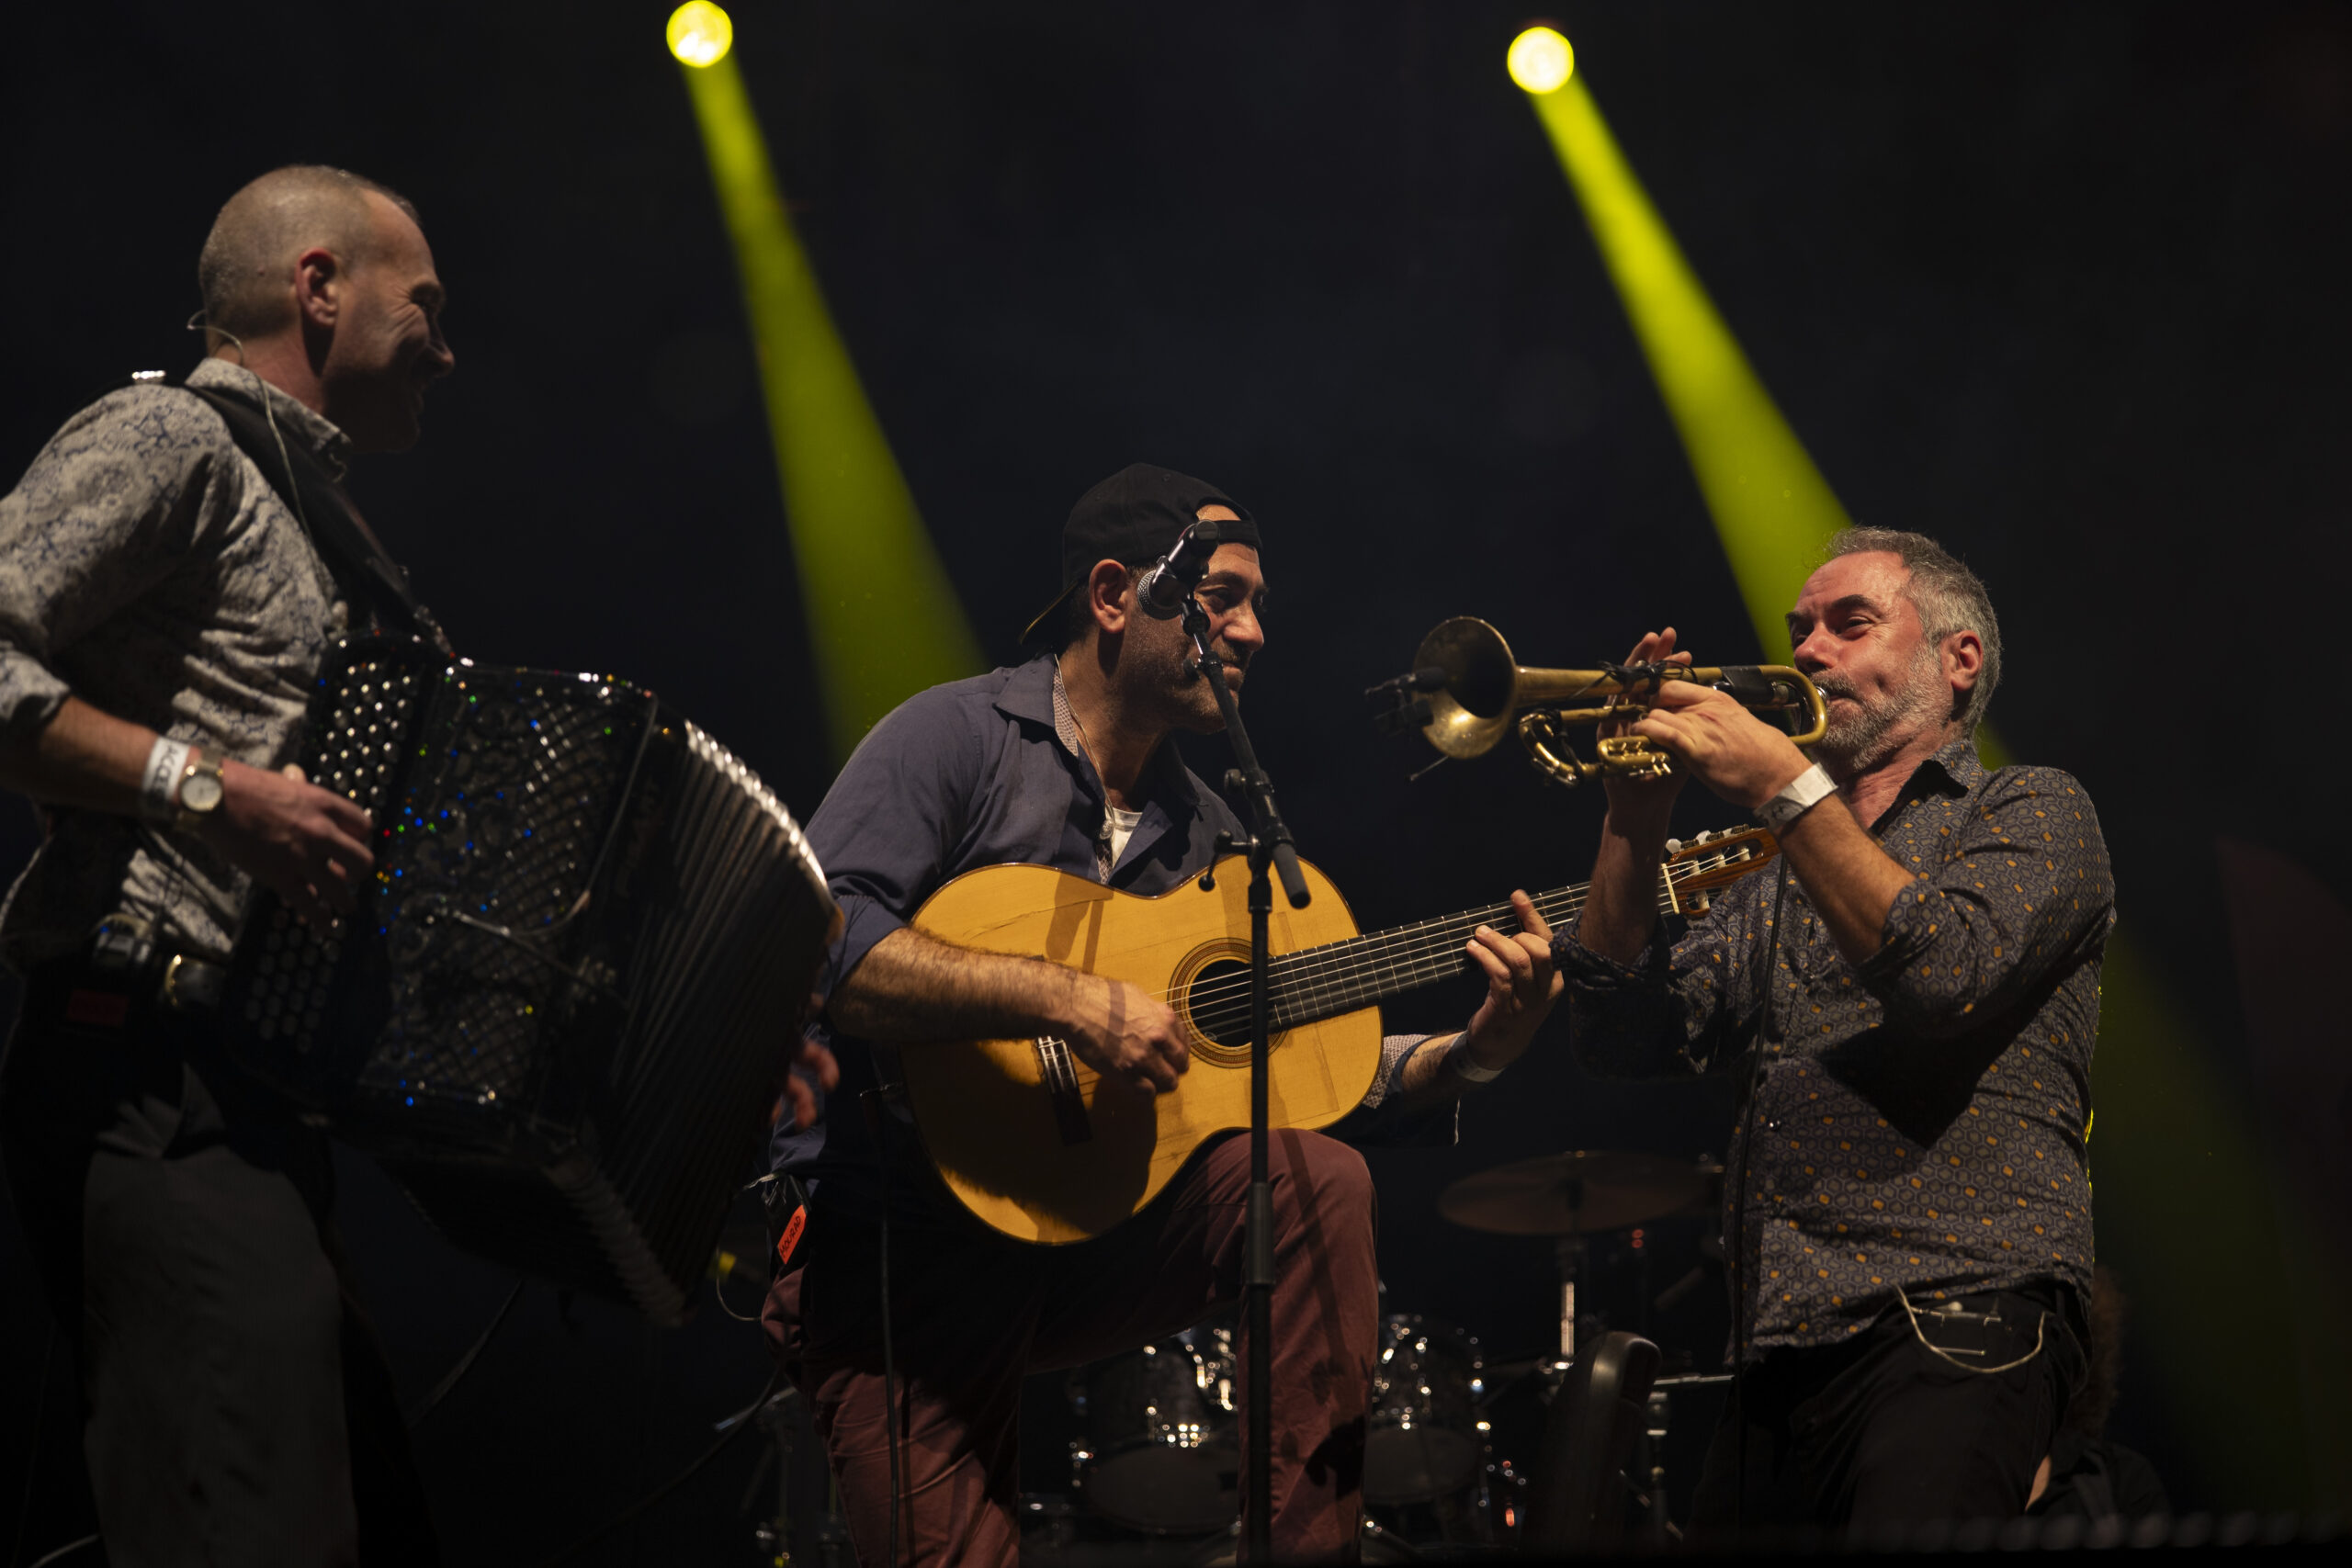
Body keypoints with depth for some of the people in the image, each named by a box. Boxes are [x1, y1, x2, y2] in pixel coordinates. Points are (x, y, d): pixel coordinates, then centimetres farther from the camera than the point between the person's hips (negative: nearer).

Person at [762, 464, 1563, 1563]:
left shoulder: (1206, 833, 14)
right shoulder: (960, 738, -8)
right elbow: (817, 946, -24)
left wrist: (1475, 1053, -7)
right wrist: (1067, 1001, -29)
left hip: (1081, 1237, 5)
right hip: (896, 1249, -5)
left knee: (1319, 1178, -19)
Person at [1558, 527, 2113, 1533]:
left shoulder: (2031, 812, 8)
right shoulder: (1779, 876, 26)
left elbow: (1950, 977, -13)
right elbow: (1624, 1037, 13)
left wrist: (1784, 783, -9)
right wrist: (1638, 807, 6)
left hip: (1952, 1327, -6)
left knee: (1910, 1525, -27)